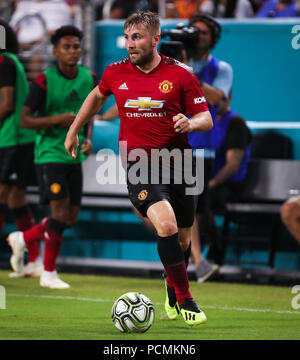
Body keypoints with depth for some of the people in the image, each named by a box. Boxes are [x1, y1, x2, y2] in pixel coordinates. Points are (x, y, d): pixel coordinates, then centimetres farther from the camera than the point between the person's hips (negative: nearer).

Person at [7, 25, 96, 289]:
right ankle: (49, 273, -2)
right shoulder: (45, 81, -12)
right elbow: (25, 119, -11)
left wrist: (88, 138, 3)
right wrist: (59, 120, -22)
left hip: (74, 156, 6)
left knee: (71, 217, 7)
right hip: (49, 153, -6)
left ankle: (23, 239, 30)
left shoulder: (89, 78, 4)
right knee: (60, 210, -15)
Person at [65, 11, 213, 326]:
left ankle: (172, 294, 38)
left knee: (182, 238, 9)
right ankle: (185, 301, -16)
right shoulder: (116, 73, 3)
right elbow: (96, 97, 25)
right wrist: (73, 131, 29)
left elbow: (206, 119, 0)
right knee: (166, 225, -24)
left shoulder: (181, 74, -3)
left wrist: (190, 123, -22)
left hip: (177, 164, 1)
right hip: (138, 165, -1)